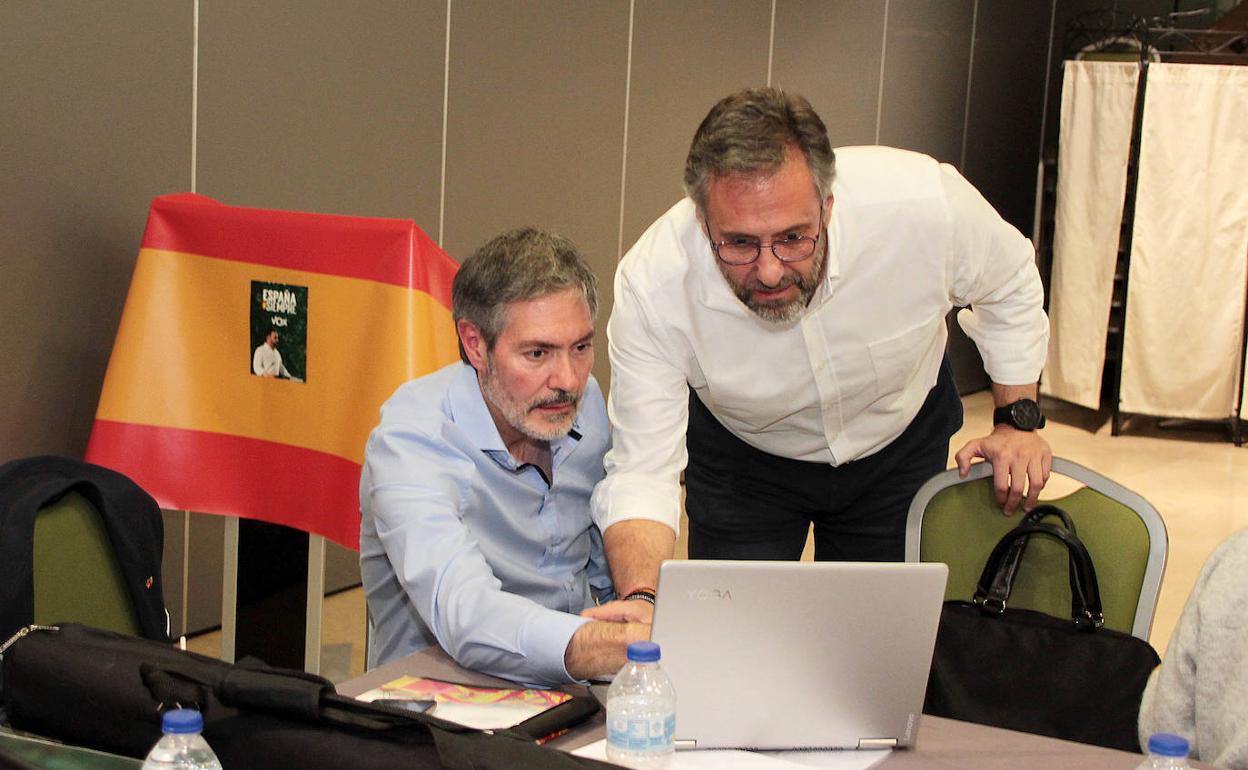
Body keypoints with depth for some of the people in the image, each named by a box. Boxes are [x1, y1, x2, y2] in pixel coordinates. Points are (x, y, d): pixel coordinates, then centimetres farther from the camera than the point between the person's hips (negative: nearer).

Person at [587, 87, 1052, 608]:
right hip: (741, 459, -1)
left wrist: (1018, 420, -10)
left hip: (902, 441, 1)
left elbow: (1010, 283, -9)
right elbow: (641, 470, -32)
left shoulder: (925, 200, -33)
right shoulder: (651, 284, -35)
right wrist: (641, 599, -50)